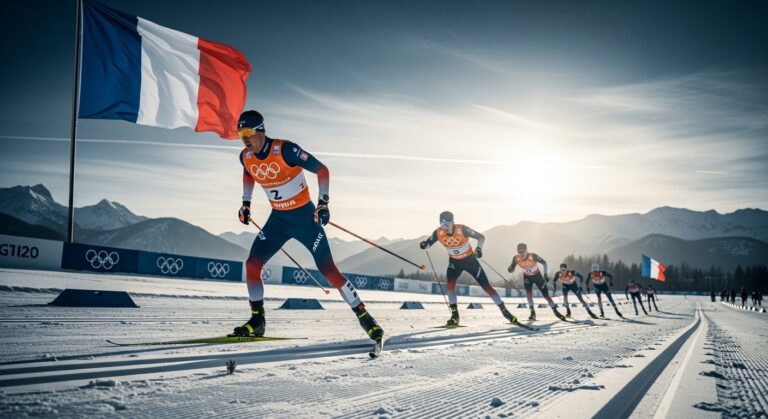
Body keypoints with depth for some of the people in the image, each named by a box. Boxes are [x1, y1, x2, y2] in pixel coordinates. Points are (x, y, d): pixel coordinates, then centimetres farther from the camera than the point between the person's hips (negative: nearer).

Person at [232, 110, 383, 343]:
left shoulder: (285, 150, -23)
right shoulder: (246, 157, -4)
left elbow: (321, 170, -17)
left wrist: (323, 202, -21)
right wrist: (246, 203, 16)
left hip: (305, 216, -6)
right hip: (278, 219, 6)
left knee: (328, 269, -9)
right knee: (252, 265, -6)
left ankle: (364, 316, 2)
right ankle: (257, 321, 10)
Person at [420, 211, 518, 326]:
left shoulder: (462, 229, -28)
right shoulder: (438, 233, -19)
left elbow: (480, 237, -18)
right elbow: (428, 243, -8)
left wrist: (479, 248, -37)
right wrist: (424, 245, -33)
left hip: (470, 260, -2)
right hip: (454, 262, 2)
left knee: (486, 286, 0)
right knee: (450, 284, -22)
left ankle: (504, 310, 15)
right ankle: (454, 315, -13)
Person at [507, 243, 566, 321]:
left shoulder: (533, 256, -31)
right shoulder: (516, 258, -23)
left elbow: (544, 263, -15)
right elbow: (512, 269, -12)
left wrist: (545, 274, -15)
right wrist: (510, 269, -36)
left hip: (537, 276, -2)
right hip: (527, 277, 2)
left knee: (546, 295, -2)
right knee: (528, 292, -20)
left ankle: (555, 311, 12)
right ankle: (532, 312, -7)